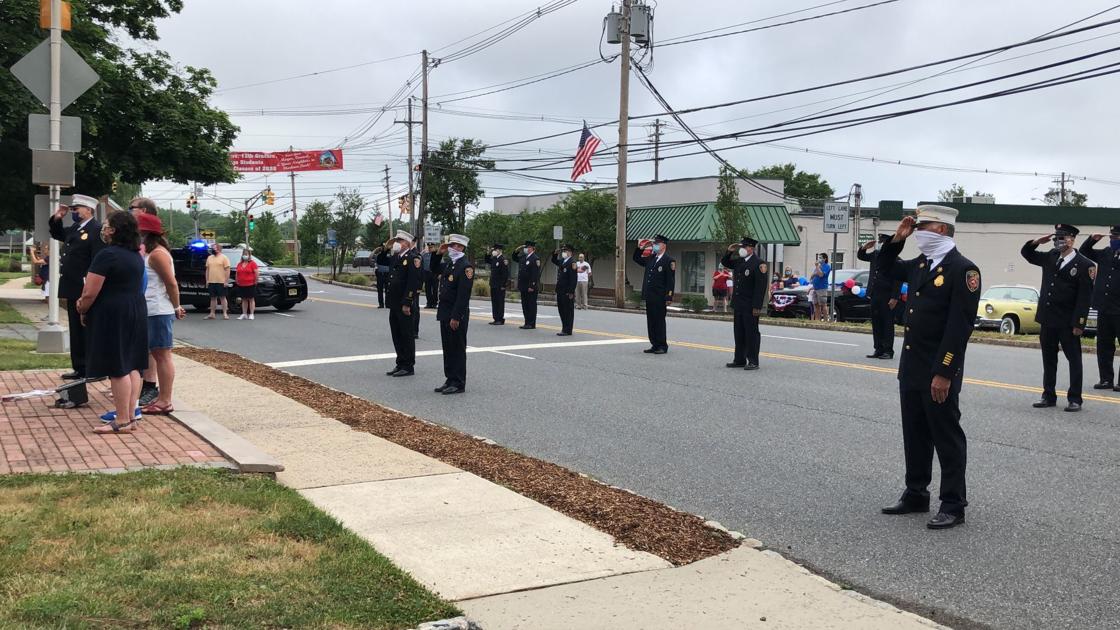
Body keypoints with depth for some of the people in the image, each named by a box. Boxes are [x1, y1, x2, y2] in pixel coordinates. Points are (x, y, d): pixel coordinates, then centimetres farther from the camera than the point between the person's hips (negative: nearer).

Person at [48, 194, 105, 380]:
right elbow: (57, 234, 35)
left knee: (87, 331, -2)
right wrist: (56, 218, 16)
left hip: (85, 292, -9)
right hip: (73, 290, 9)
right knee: (76, 332, 14)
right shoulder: (74, 229, 14)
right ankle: (80, 368, 21)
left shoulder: (97, 230, -14)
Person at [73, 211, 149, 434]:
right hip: (136, 312, 9)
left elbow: (90, 292, -17)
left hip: (112, 315, -9)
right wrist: (86, 303, 19)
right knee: (132, 365, 11)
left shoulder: (107, 254, -16)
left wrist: (83, 311, 3)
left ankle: (122, 421, -2)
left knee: (117, 369, -5)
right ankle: (132, 414, 15)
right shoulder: (137, 255, 12)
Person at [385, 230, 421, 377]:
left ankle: (409, 366, 7)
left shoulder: (413, 257, -13)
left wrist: (407, 304, -22)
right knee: (396, 334, 14)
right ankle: (400, 364, 24)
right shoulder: (395, 257, 14)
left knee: (407, 335, 0)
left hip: (405, 304, -9)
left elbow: (413, 282, -20)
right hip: (394, 303, 9)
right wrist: (386, 249, 14)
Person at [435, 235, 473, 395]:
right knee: (448, 348, 13)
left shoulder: (466, 266, -15)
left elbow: (463, 295, -20)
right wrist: (438, 254, 15)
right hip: (445, 313, 9)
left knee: (457, 349, -1)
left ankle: (458, 384, 6)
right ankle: (450, 380, 22)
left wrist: (456, 317, -22)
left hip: (456, 315, -9)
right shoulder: (450, 264, 12)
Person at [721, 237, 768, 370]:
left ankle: (753, 361, 5)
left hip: (750, 307, -8)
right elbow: (725, 263, 28)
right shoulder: (739, 261, 11)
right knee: (739, 333, 13)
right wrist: (729, 252, 8)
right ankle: (739, 360, 21)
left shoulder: (758, 263, -13)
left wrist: (757, 307, -21)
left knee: (752, 333, -1)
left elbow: (760, 287, -18)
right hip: (738, 304, 8)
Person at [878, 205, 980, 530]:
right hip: (911, 368, 8)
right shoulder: (919, 265, 10)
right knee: (915, 435, 16)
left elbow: (960, 326, -20)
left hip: (939, 372, -8)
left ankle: (953, 505, 11)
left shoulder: (963, 269, -14)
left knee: (947, 438, 2)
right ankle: (915, 494, 27)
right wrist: (897, 239, 10)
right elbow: (886, 267, 29)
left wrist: (943, 374, -22)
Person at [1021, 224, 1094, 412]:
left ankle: (1075, 399, 9)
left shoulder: (1084, 265, -9)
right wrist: (1037, 242, 1)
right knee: (1048, 360, 12)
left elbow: (1085, 297, -12)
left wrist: (1079, 323, -16)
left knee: (1074, 359, 3)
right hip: (1047, 319, 6)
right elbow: (1026, 253, 22)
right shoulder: (1050, 257, 8)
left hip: (1068, 323, -6)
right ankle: (1049, 396, 21)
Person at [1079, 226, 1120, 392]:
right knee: (1104, 347, 10)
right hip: (1104, 308, 6)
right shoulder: (1105, 253, 11)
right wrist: (1092, 239, 7)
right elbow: (1084, 252, 22)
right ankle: (1106, 379, 18)